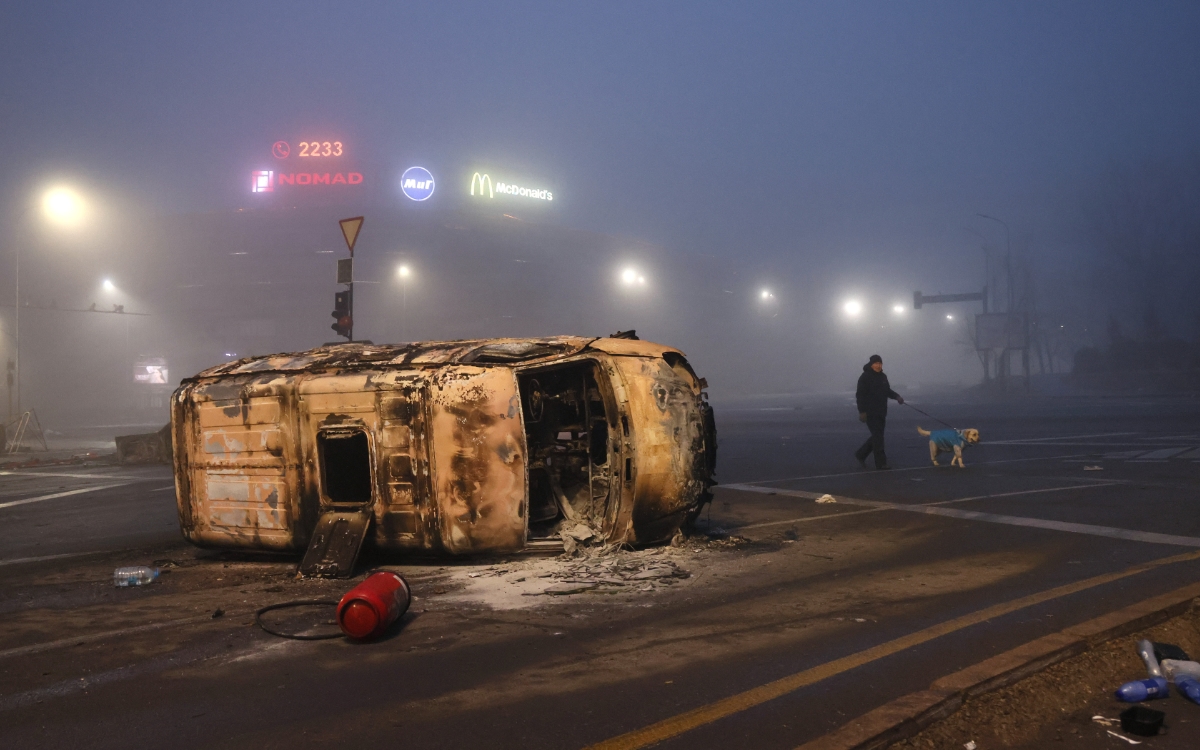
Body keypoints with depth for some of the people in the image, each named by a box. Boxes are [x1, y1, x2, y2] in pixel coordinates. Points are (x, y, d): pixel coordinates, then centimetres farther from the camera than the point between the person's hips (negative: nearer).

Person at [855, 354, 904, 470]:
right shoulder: (865, 377, -10)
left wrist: (897, 396, 2)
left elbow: (887, 391, 22)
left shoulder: (883, 377, 13)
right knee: (878, 436, -9)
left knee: (877, 436, 12)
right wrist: (862, 412, -19)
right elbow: (860, 395, -13)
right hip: (870, 412, -8)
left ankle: (861, 454, 27)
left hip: (881, 412, 8)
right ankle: (881, 463, -6)